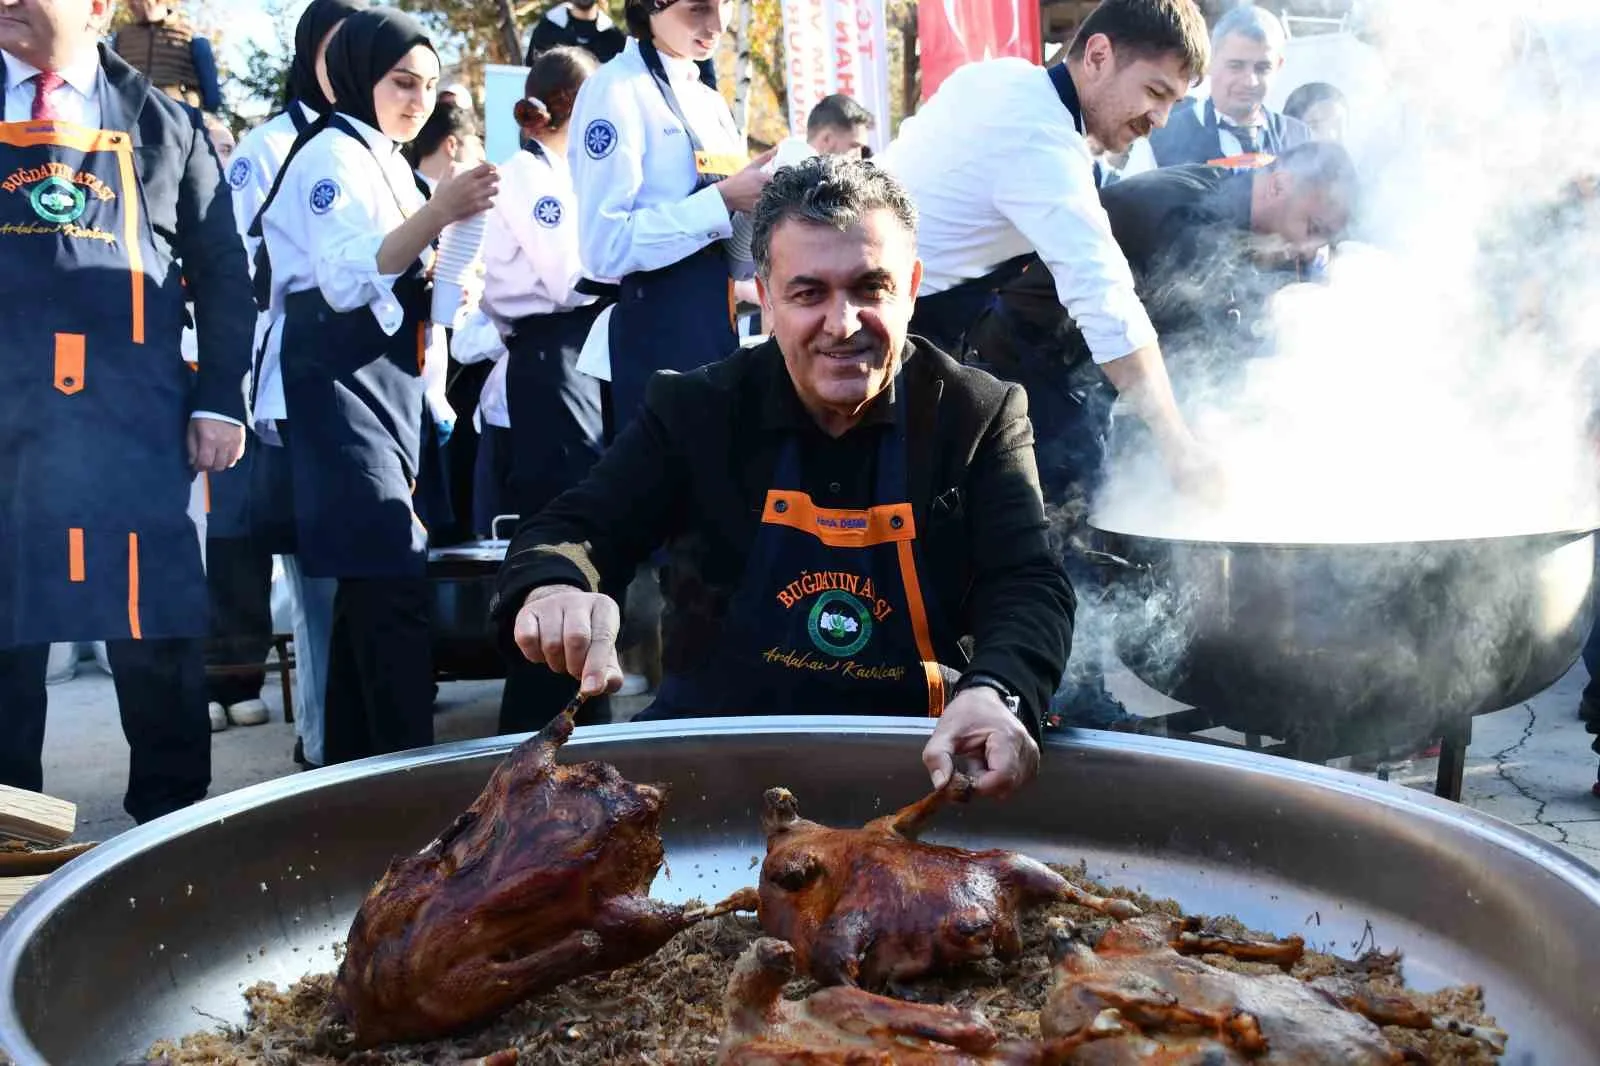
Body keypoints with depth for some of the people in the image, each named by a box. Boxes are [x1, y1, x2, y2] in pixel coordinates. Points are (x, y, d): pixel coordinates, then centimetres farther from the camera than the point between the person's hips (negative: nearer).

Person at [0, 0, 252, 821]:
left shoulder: (163, 123, 11)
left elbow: (222, 275, 10)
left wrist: (220, 399, 1)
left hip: (133, 418, -1)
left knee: (156, 628, 2)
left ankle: (171, 817, 15)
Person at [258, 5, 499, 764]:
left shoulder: (385, 161, 20)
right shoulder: (334, 154, -9)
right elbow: (348, 279, -22)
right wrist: (439, 212, -29)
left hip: (382, 383, 10)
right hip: (341, 387, -10)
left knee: (369, 586, 9)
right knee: (395, 584, -16)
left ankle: (354, 763, 15)